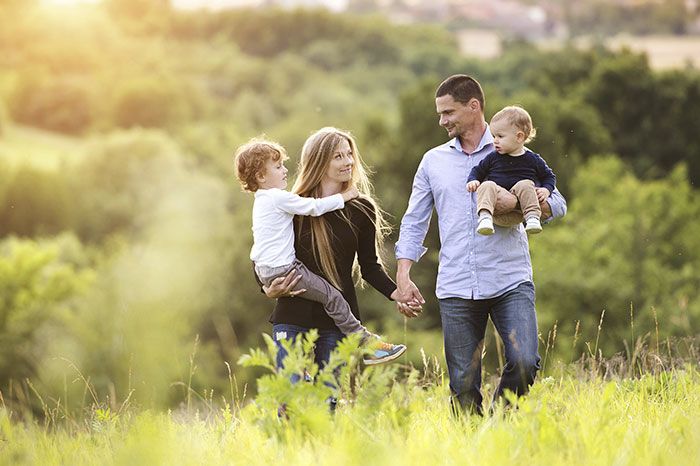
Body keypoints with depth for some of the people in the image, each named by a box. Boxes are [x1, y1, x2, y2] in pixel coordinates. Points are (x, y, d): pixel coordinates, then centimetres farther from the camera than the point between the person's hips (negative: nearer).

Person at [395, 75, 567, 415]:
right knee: (463, 385, 0)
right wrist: (403, 277, 4)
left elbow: (557, 204, 4)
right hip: (456, 288, 2)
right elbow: (414, 223, 16)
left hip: (510, 282, -2)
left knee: (524, 362, -18)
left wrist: (517, 202, -15)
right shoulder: (433, 161, 15)